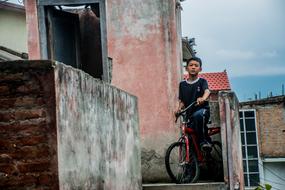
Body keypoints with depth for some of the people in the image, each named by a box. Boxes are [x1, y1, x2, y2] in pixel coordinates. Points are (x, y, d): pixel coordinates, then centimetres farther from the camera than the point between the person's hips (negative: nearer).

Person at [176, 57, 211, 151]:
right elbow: (182, 101, 10)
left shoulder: (202, 81, 2)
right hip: (189, 114, 4)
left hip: (202, 109, -4)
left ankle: (204, 140, -31)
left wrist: (203, 98, -43)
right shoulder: (182, 84, 11)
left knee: (198, 115, -38)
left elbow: (207, 91, -19)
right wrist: (179, 108, -14)